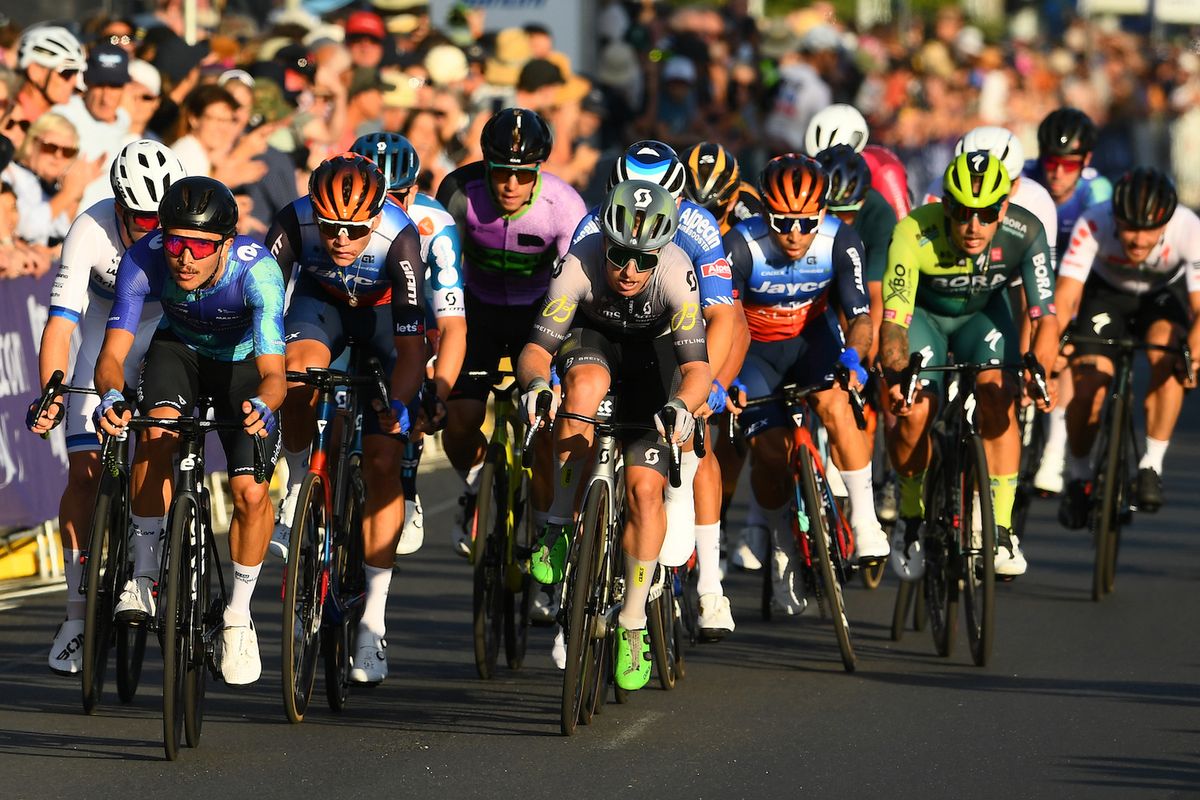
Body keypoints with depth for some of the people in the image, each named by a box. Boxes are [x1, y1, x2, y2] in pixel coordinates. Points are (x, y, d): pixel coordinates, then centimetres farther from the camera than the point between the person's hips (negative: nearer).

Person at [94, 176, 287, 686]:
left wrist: (261, 406, -63)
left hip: (243, 362, -1)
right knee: (158, 428, -31)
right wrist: (111, 395, -57)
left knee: (251, 492, -17)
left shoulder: (256, 270, -37)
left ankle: (238, 615, 7)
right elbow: (112, 352, -35)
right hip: (179, 350, 1)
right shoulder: (143, 261, -31)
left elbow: (273, 371, -41)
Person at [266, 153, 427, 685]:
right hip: (322, 302, 2)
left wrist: (397, 405, -53)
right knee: (299, 371, -34)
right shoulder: (294, 223, -32)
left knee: (382, 461, -10)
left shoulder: (399, 239, -36)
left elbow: (411, 349, -35)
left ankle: (372, 624, -4)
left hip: (387, 314, -2)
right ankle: (298, 492, -7)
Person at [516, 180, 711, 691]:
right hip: (592, 341, 0)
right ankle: (563, 524, -21)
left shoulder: (675, 274, -33)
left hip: (651, 355, 0)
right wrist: (535, 381, -56)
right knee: (585, 385, -37)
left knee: (644, 487, -13)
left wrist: (682, 404, -59)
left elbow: (697, 365, -38)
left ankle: (632, 623, 4)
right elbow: (538, 347, -33)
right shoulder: (578, 265, -32)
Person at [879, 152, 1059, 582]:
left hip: (983, 315, 1)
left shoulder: (1025, 233, -30)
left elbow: (1045, 316, -30)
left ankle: (1001, 531, -17)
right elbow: (892, 321, -40)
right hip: (923, 315, -1)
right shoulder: (914, 235, -36)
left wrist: (1039, 372, -50)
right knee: (915, 412, -23)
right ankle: (910, 515, 4)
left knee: (998, 396, -25)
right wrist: (898, 376, -59)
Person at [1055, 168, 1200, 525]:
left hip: (1163, 295, 0)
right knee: (1088, 388, -16)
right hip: (1107, 292, 0)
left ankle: (1152, 465, -17)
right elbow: (1066, 295, -40)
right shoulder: (1093, 225, -36)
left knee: (1166, 356, -31)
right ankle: (1078, 476, 12)